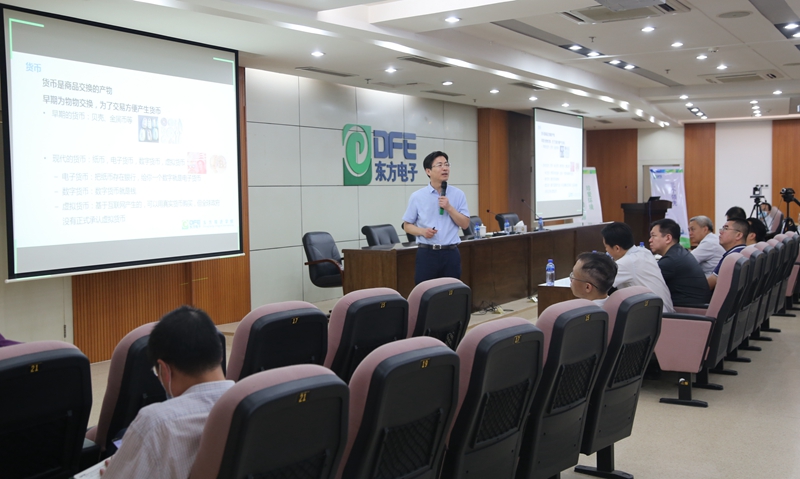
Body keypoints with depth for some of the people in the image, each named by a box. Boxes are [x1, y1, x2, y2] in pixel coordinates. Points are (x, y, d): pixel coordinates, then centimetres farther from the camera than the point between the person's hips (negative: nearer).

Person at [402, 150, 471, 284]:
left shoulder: (458, 194, 4)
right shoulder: (417, 196, 1)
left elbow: (465, 224, 2)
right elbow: (407, 225, 6)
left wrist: (449, 208, -11)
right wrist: (422, 231, -13)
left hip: (451, 253, 1)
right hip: (426, 253, -1)